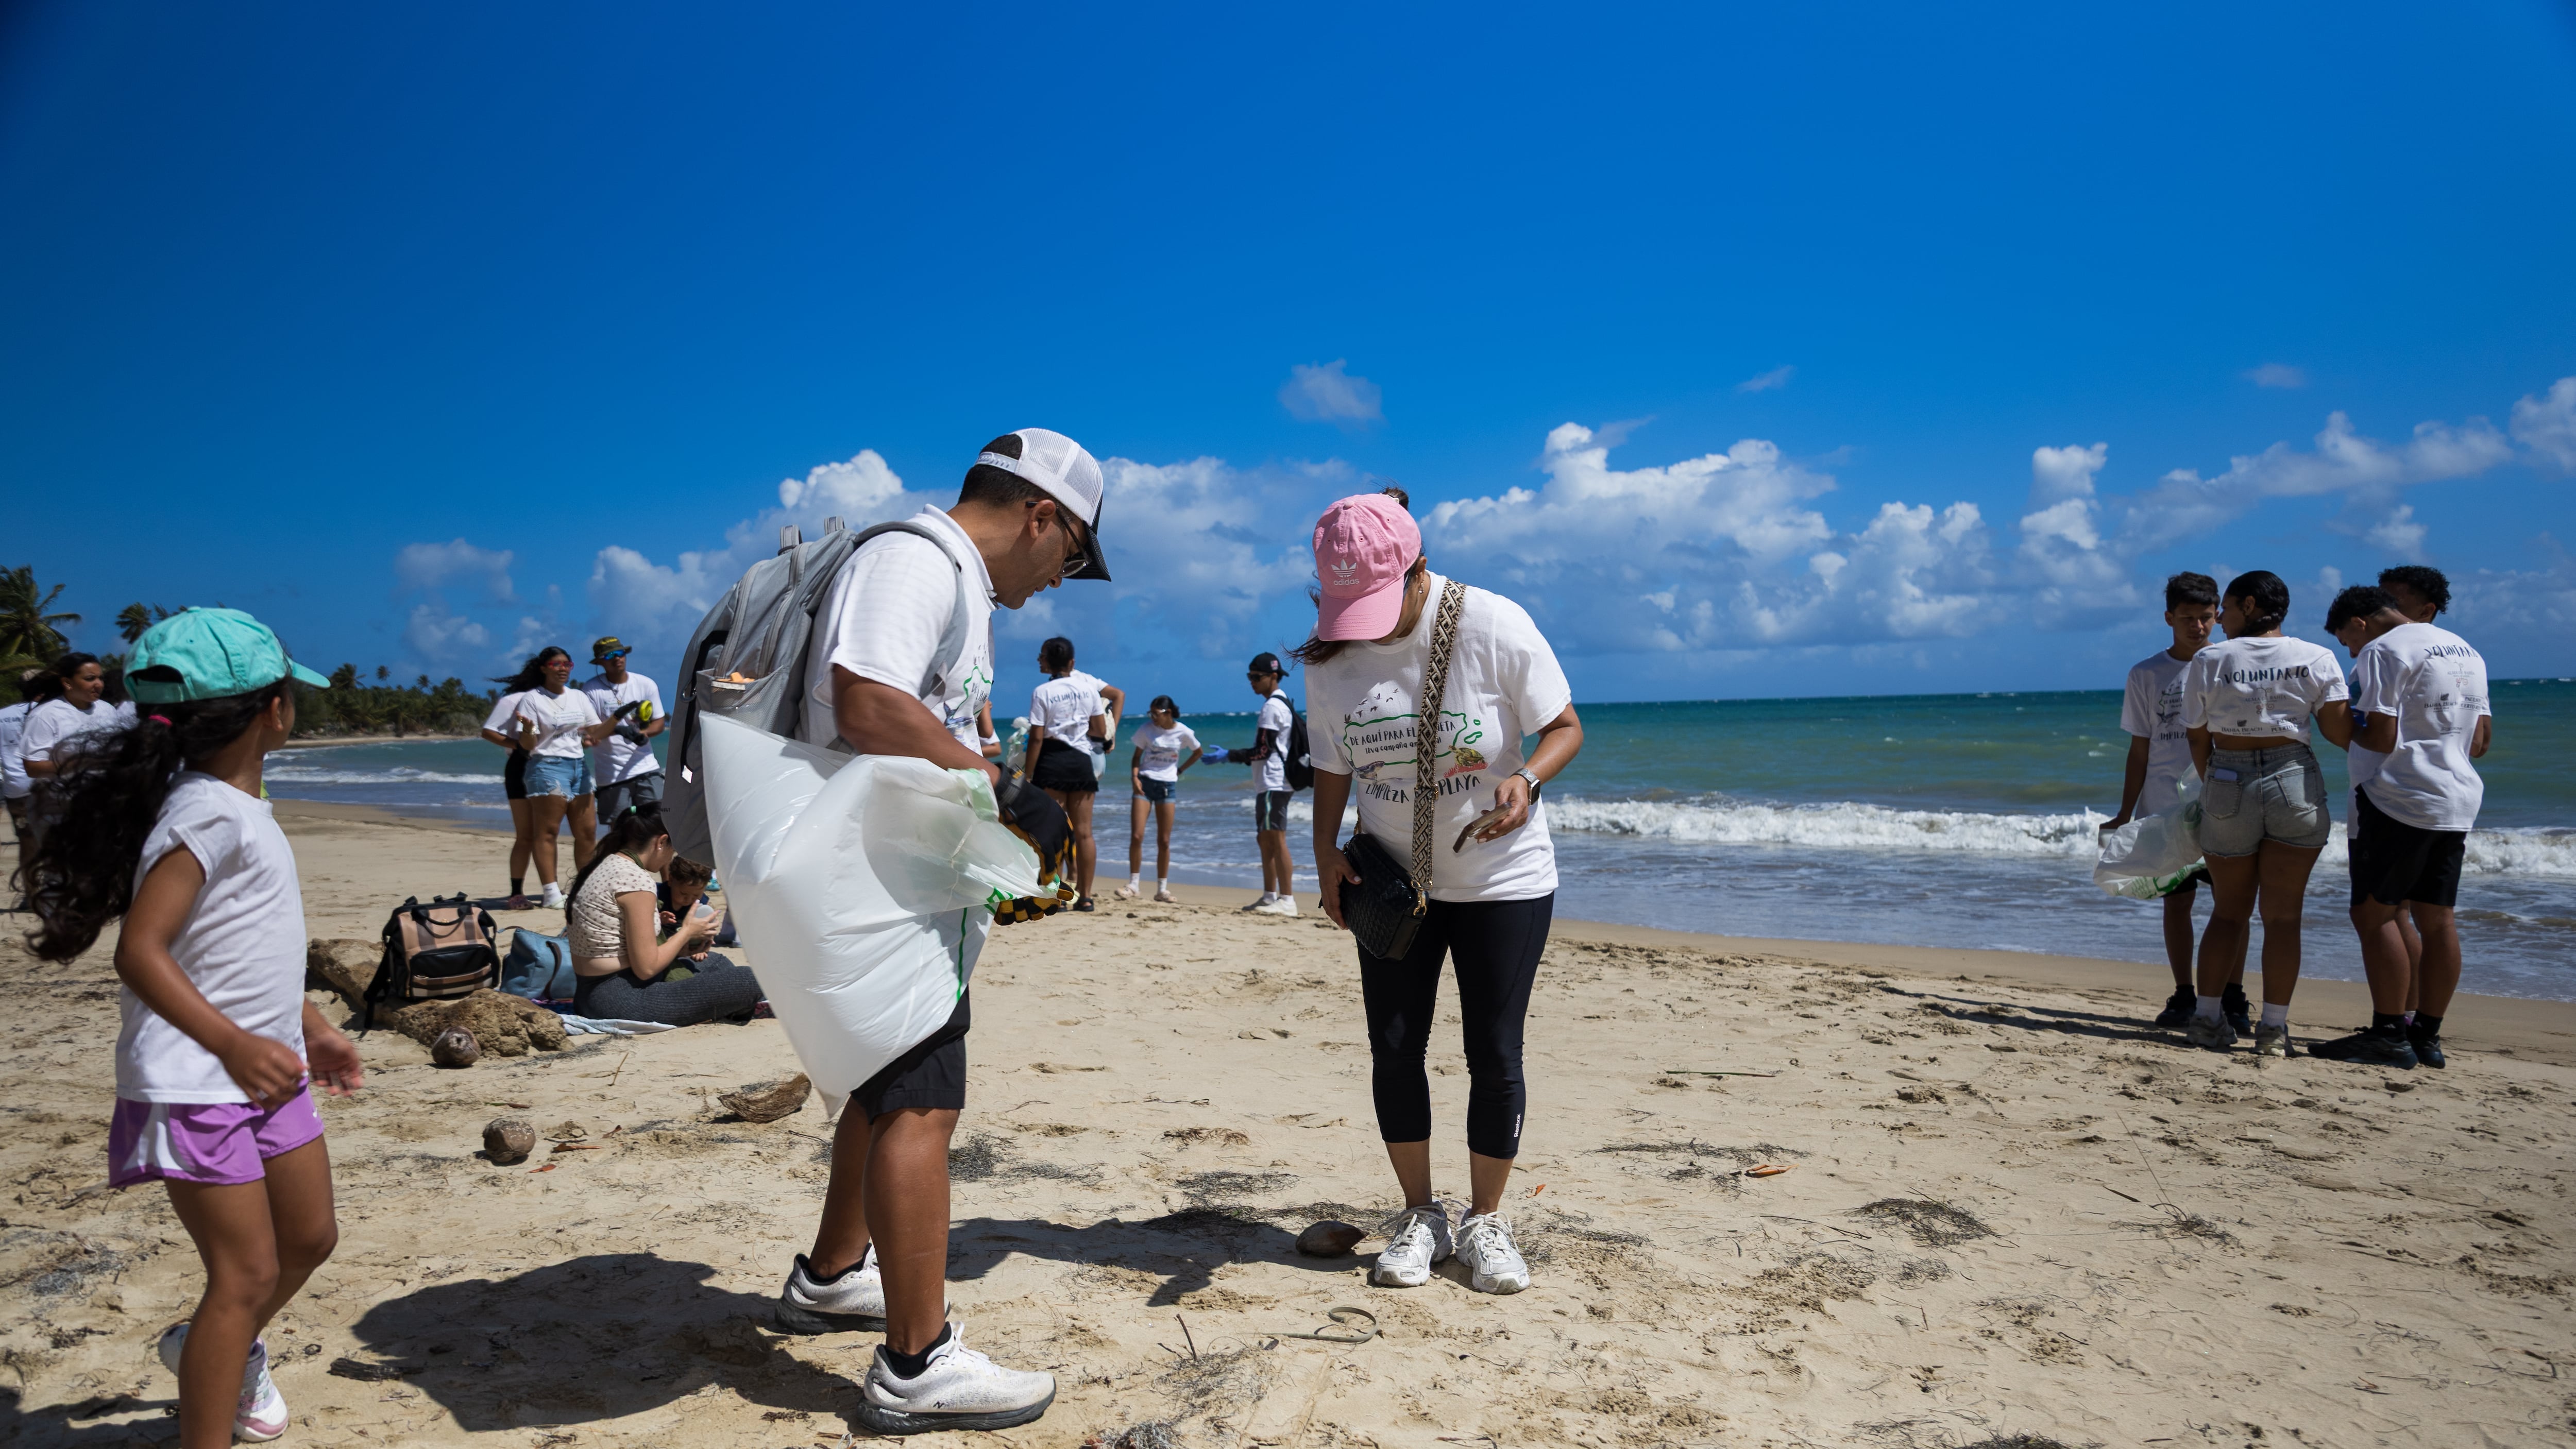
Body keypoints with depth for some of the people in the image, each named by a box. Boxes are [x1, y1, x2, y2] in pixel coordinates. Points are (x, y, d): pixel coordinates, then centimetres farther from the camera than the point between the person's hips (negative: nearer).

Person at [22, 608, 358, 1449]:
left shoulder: (237, 809, 11)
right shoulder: (207, 813, -20)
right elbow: (140, 951, -25)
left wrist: (311, 1029, 22)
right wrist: (235, 1045, -32)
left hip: (264, 1072, 9)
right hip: (194, 1085, -9)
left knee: (310, 1236, 19)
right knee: (247, 1272, -5)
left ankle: (219, 1351, 43)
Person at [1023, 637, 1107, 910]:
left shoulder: (1042, 692, -6)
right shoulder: (1089, 690, 5)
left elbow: (1036, 738, -10)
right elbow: (1101, 731, 8)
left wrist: (1028, 775, -5)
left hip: (1052, 761, -3)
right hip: (1081, 760, 3)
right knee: (1083, 832, 6)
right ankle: (1085, 896, 7)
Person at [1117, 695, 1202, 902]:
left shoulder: (1182, 732, -3)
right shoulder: (1146, 729, -3)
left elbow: (1197, 753, 13)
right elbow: (1137, 756, 5)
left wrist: (1180, 770, 7)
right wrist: (1134, 777, -11)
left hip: (1167, 786, 0)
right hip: (1145, 783, 0)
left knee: (1164, 841, 2)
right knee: (1136, 836, -10)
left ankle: (1162, 889, 10)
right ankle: (1134, 885, -1)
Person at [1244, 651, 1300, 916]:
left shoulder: (1272, 706, -13)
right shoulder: (1282, 703, 18)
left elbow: (1264, 750, -18)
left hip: (1272, 783, -11)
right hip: (1270, 782, 11)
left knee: (1276, 839, -11)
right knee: (1265, 840, 13)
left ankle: (1287, 900, -11)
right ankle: (1270, 896, 17)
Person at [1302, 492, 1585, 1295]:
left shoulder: (1495, 627, -18)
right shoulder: (1331, 658, -7)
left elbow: (1565, 727, -10)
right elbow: (1332, 765, 6)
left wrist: (1526, 779, -30)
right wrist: (1326, 850, -8)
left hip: (1502, 877, -3)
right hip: (1392, 882, 3)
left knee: (1494, 1055, 2)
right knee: (1394, 1050, 5)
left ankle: (1486, 1221, 22)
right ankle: (1420, 1215, 24)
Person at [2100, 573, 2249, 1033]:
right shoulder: (2145, 675, 4)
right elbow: (2140, 750, 7)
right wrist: (2125, 815, 5)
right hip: (2166, 808, 0)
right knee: (2177, 901, 5)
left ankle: (2233, 999, 10)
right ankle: (2183, 997, 15)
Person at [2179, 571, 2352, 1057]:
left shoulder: (2208, 661, 1)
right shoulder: (2315, 659, 1)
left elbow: (2199, 742, 4)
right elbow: (2339, 732, -5)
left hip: (2228, 786, 1)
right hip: (2295, 784, 0)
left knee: (2229, 911, 13)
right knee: (2282, 915, 3)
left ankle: (2206, 1016, 10)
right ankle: (2273, 1028, 2)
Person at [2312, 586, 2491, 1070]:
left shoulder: (2383, 652, -10)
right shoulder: (2467, 651, 17)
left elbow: (2381, 738, -18)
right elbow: (2481, 741, 18)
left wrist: (2348, 726, 2)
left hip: (2401, 799, -9)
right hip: (2459, 802, 9)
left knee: (2373, 912, -5)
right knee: (2438, 918, 9)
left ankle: (2390, 1035, -7)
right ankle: (2427, 1036, 13)